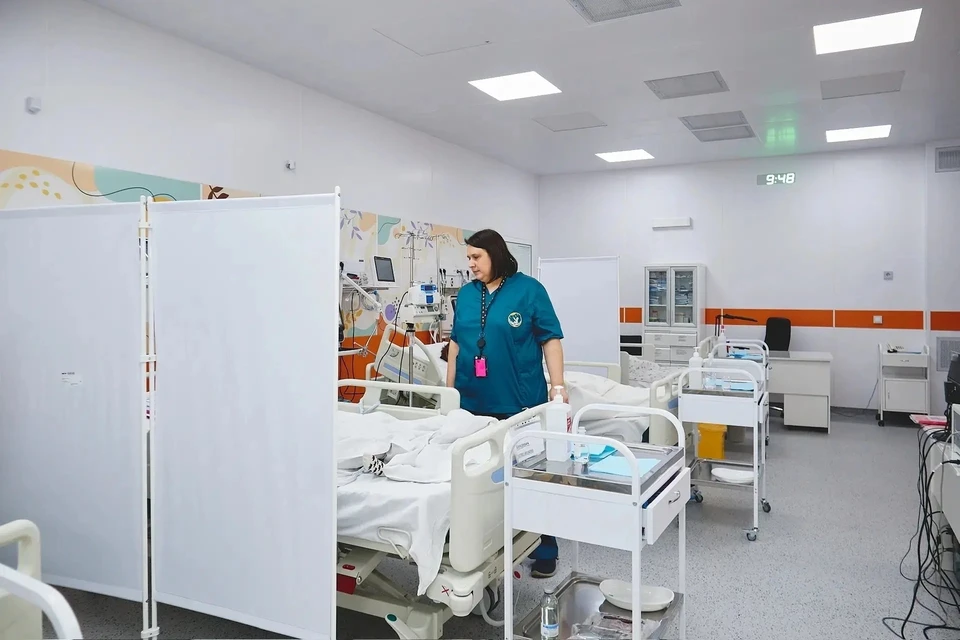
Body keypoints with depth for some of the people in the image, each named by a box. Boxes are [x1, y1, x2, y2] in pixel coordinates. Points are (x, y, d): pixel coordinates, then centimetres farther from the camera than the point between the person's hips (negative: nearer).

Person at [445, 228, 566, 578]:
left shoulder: (529, 289, -2)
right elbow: (456, 343, 15)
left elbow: (550, 339, -4)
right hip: (473, 402, 4)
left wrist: (558, 386, -11)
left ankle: (545, 549, 18)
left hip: (519, 403, -4)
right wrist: (450, 390, 13)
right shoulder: (466, 293, 11)